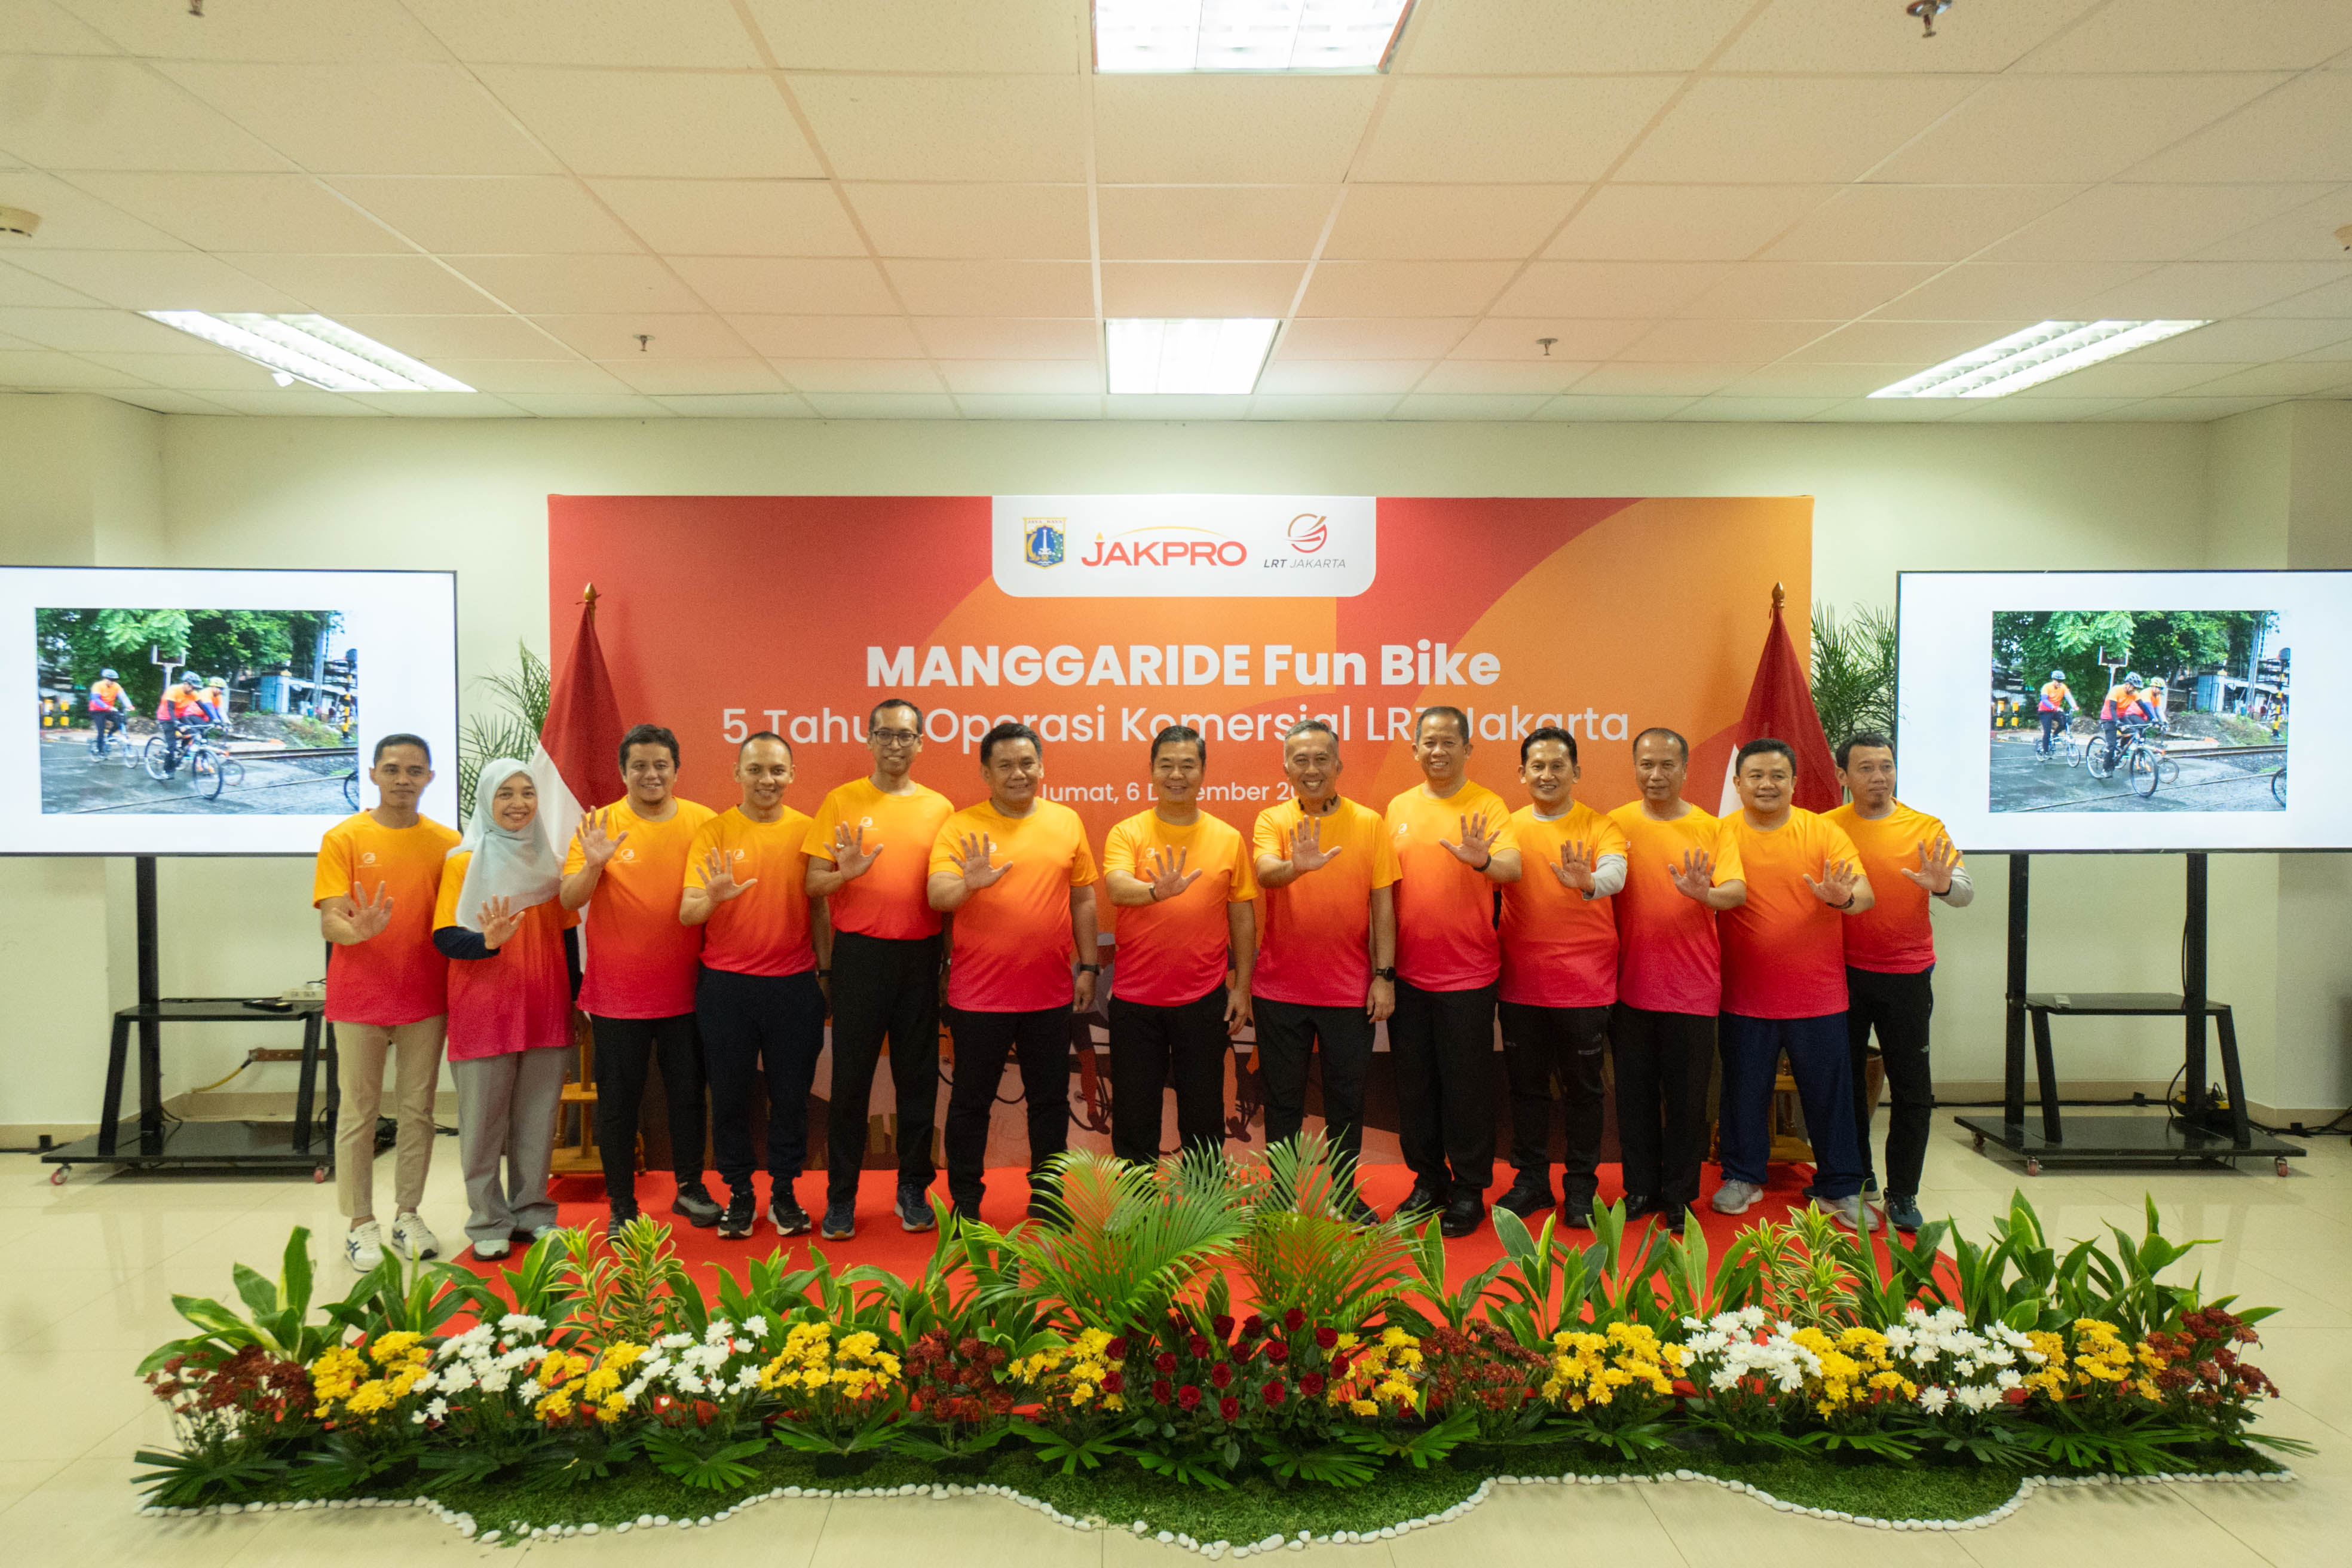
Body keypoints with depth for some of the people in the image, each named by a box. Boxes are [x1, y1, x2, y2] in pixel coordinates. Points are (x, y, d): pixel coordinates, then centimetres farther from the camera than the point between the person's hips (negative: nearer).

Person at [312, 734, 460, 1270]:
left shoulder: (447, 843, 4)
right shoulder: (344, 838, -2)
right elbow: (330, 922, -9)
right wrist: (357, 930, -31)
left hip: (426, 999, 2)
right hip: (359, 1000, -2)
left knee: (417, 1111, 9)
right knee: (358, 1112, 5)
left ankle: (408, 1216, 20)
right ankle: (361, 1224, 14)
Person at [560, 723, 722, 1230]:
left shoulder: (703, 822, 0)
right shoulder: (601, 826, -4)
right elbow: (570, 900, -9)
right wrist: (593, 865, -26)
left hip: (685, 990, 2)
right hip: (617, 993, -1)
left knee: (688, 1093, 13)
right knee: (618, 1101, 7)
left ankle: (690, 1188, 30)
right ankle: (622, 1206, 20)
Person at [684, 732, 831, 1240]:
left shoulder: (807, 831, 2)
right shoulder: (714, 832, -1)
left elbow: (818, 909, 9)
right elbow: (687, 913, -7)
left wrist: (826, 975, 6)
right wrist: (712, 897, -28)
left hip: (794, 986, 1)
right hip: (726, 987, 0)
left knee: (791, 1094, 7)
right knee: (731, 1095, 8)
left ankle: (784, 1192, 22)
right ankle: (739, 1194, 22)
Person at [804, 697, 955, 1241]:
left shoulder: (939, 808, 7)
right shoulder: (842, 801, 2)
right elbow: (813, 884, 0)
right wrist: (845, 873, -20)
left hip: (920, 955, 2)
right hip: (860, 952, -2)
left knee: (918, 1075, 8)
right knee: (851, 1077, 2)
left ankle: (913, 1189, 21)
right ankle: (841, 1196, 14)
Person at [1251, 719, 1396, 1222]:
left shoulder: (1369, 823, 0)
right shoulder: (1272, 821, -2)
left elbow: (1383, 906, 1)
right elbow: (1264, 873, -22)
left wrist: (1385, 976, -3)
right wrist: (1296, 866, -44)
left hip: (1350, 989, 0)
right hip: (1281, 987, 0)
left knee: (1347, 1096, 11)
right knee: (1282, 1098, 10)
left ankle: (1345, 1193, 27)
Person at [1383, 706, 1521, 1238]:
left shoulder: (1487, 805, -6)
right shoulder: (1399, 807, 8)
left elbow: (1513, 867, -21)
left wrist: (1483, 859, -44)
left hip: (1467, 974, -4)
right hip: (1408, 973, 4)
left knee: (1467, 1085, 4)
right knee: (1414, 1083, 12)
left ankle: (1469, 1191, 17)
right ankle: (1429, 1179, 28)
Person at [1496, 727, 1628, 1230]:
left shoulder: (1599, 826, -3)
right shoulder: (1509, 826, 7)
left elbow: (1615, 872, -21)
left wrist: (1588, 882, -41)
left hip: (1584, 980, -2)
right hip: (1522, 977, 2)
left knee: (1583, 1088, 8)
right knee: (1526, 1085, 12)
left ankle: (1580, 1186, 22)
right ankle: (1532, 1180, 26)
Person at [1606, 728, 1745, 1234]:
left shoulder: (1712, 828, 1)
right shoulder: (1616, 824, 4)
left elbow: (1737, 891, -10)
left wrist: (1704, 892, -30)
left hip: (1693, 987, -1)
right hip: (1631, 984, 1)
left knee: (1687, 1097, 6)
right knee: (1635, 1093, 9)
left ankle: (1679, 1196, 20)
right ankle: (1641, 1188, 23)